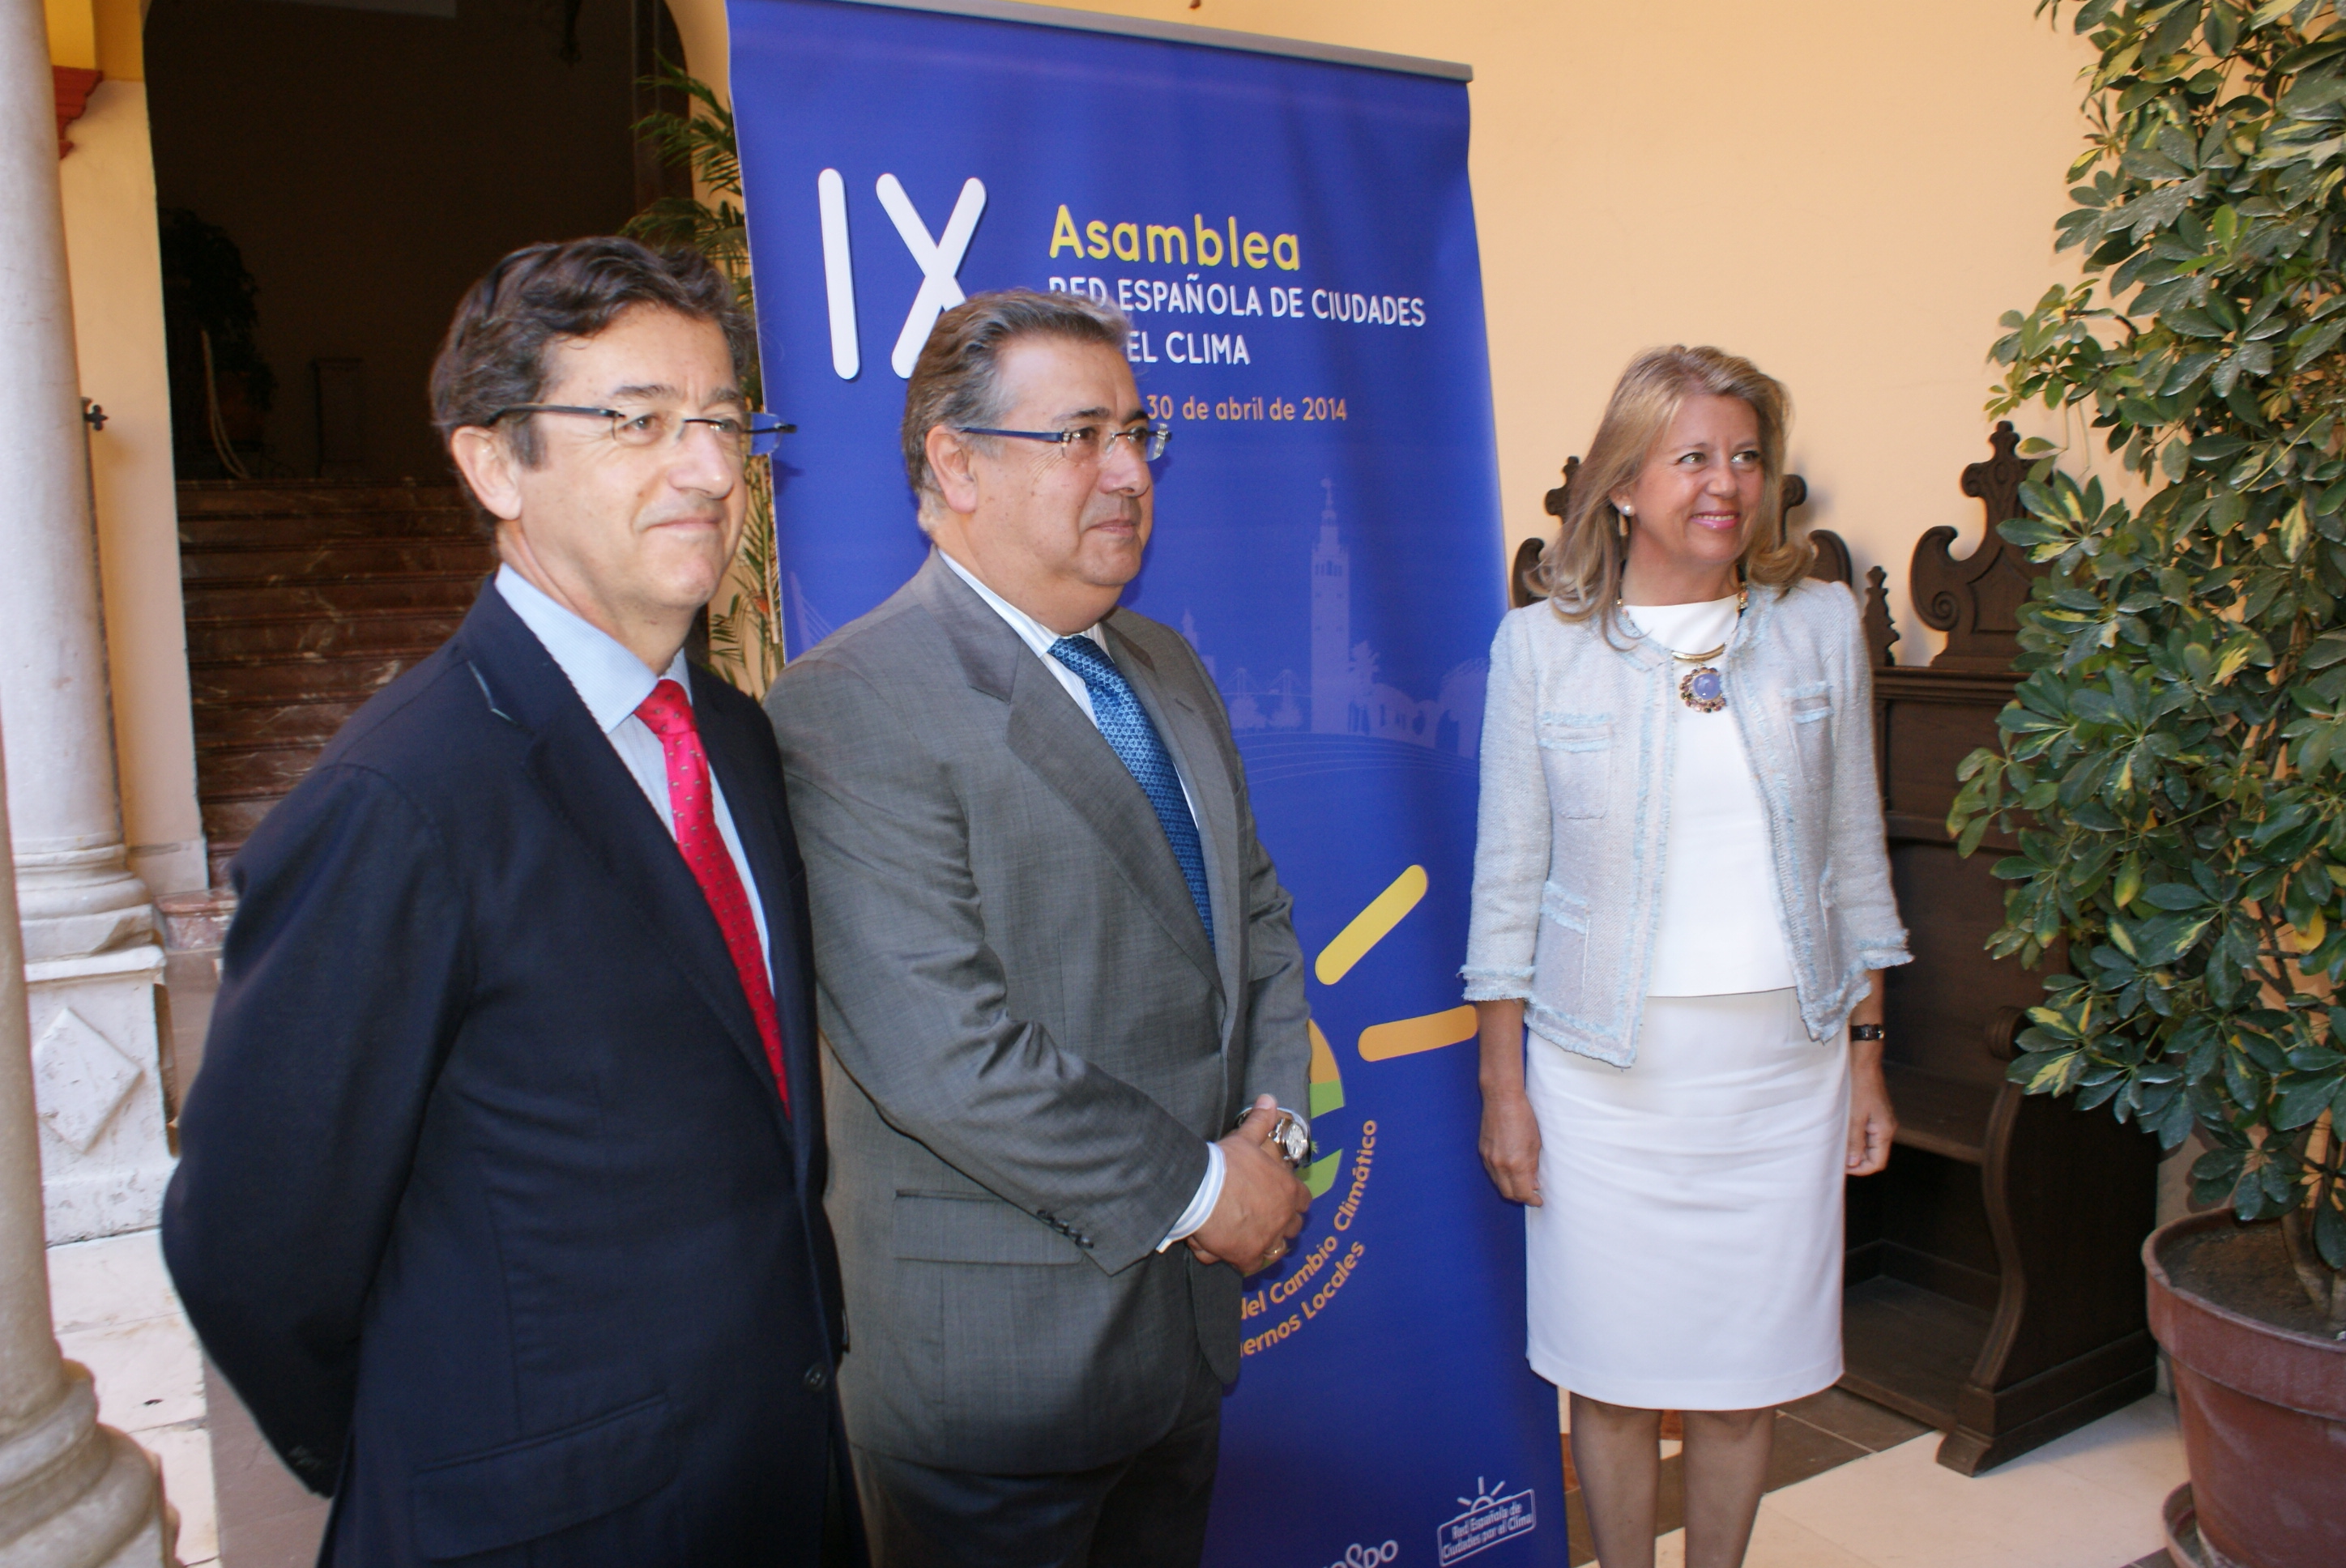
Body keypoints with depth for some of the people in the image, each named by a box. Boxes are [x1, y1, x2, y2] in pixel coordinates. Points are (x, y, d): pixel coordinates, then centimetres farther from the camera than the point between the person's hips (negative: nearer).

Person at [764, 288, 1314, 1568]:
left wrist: (1272, 1125, -2)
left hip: (1188, 1308, 8)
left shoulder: (1165, 668, 9)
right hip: (996, 1354, -7)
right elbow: (940, 1051, -26)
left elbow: (1254, 911, 14)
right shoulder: (851, 706, -19)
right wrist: (1194, 1186, -17)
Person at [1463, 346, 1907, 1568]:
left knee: (1744, 1378, 13)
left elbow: (1854, 854, 8)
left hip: (1784, 1063, 2)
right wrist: (1501, 1084, -2)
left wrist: (1866, 1052, 8)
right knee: (1614, 1377, 9)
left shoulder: (1821, 623, 3)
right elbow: (1508, 878, -1)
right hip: (1608, 1067, -2)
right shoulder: (1541, 645, -4)